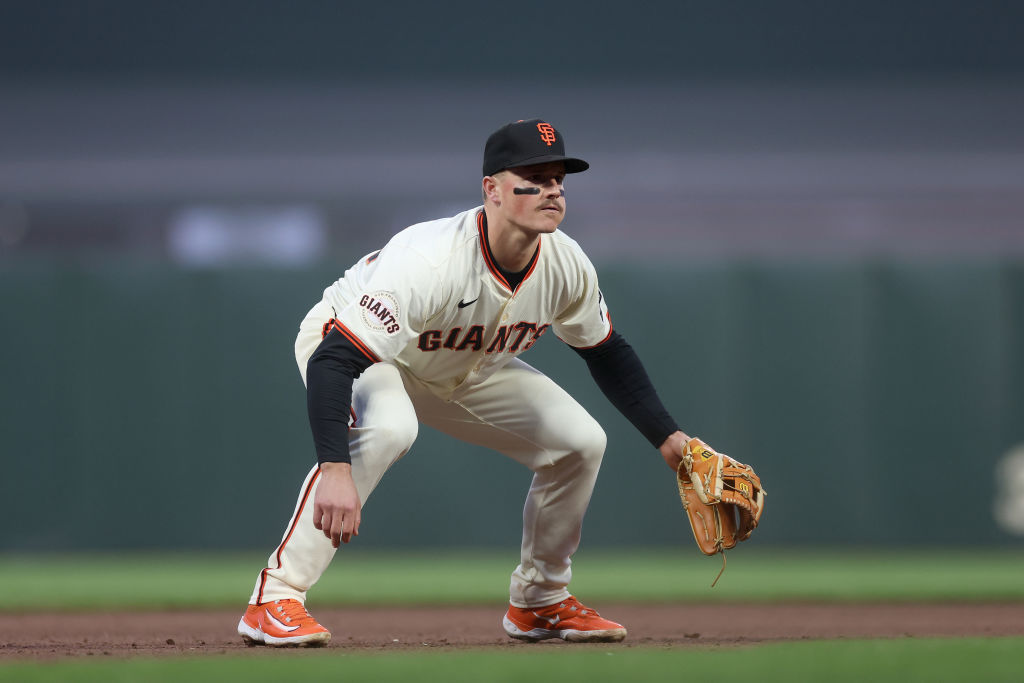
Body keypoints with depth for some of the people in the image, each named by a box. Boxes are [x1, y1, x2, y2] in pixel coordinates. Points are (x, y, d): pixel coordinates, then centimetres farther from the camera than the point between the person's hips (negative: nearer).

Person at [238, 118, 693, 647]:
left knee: (580, 441, -3)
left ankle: (539, 602, 18)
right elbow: (333, 362, -45)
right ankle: (275, 597, -33)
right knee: (388, 427, -39)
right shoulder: (428, 261, -40)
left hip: (464, 370, 7)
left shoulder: (566, 266, -19)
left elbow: (606, 353, 3)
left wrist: (665, 435, -1)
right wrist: (336, 472, -55)